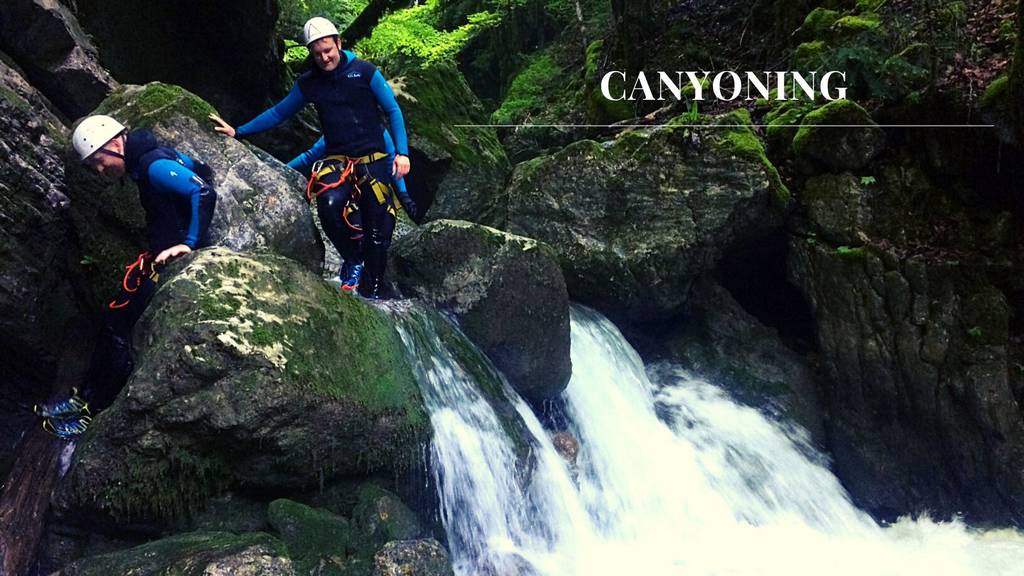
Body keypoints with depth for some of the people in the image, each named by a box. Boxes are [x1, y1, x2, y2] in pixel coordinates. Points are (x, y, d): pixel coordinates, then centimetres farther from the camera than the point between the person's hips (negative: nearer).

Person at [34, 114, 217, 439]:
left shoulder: (155, 166, -18)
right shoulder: (153, 157, 12)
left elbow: (204, 193, -29)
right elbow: (195, 168, 25)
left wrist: (189, 243, -27)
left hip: (178, 261, -10)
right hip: (164, 258, 10)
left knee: (118, 325, -6)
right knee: (115, 319, 12)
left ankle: (93, 411, 4)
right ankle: (86, 397, 21)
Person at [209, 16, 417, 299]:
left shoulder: (364, 71, -2)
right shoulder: (308, 83, 6)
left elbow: (393, 111, -1)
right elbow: (278, 113, 17)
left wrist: (402, 152, -11)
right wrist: (238, 131, 15)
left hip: (374, 161, -2)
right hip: (337, 160, 2)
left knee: (378, 229, -3)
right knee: (328, 205, -28)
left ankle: (372, 291, 10)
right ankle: (352, 258, -4)